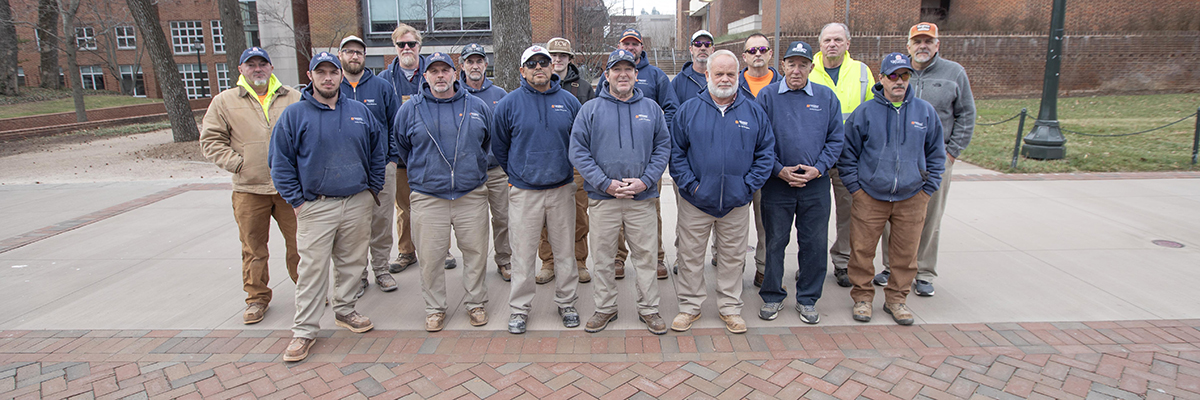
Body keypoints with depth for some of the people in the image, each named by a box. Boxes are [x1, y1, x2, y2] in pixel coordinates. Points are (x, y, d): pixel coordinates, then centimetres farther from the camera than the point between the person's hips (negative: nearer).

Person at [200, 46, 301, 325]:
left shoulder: (294, 99, 7)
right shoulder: (225, 101, 6)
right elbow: (210, 140, 6)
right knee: (253, 247, 7)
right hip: (249, 189, 0)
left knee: (299, 241, 5)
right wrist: (237, 163, -5)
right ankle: (257, 298, 22)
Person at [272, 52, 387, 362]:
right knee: (312, 269, -1)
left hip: (357, 202, 3)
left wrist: (373, 188, 8)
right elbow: (280, 162, 0)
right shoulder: (294, 115, -2)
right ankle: (305, 329, 9)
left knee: (352, 262, 13)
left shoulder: (360, 112, 7)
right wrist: (297, 201, -5)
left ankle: (345, 310, 31)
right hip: (316, 206, -3)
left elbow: (379, 150, 14)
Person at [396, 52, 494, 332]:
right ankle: (435, 308, 21)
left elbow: (489, 142, 20)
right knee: (429, 257, 4)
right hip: (427, 197, 0)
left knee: (476, 252, 7)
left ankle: (475, 303, 25)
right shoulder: (409, 110, 4)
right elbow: (401, 147, 17)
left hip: (472, 196, 1)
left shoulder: (478, 107, 5)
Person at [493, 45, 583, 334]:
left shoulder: (569, 102, 2)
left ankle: (566, 302, 26)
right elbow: (499, 147, 9)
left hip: (562, 189, 2)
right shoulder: (509, 104, -2)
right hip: (523, 191, -1)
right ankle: (519, 308, 19)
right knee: (523, 253, 4)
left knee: (564, 250, 11)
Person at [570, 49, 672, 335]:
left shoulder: (651, 109, 9)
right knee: (603, 257, 8)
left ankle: (648, 308, 22)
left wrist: (645, 180, -8)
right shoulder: (590, 110, 3)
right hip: (602, 198, -1)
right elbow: (578, 151, -2)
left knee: (646, 255, 7)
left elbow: (663, 147, 7)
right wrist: (606, 183, -12)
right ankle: (605, 308, 24)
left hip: (643, 198, 1)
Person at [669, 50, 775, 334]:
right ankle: (690, 307, 24)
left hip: (736, 203, 1)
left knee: (732, 257, 12)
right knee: (690, 257, 8)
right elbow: (676, 152, 0)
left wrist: (749, 185, -5)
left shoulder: (753, 112, 4)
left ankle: (730, 308, 28)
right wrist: (689, 183, -10)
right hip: (695, 201, -1)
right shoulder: (689, 110, 0)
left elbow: (766, 152, 5)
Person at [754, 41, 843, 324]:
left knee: (814, 244, 7)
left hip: (816, 184, 2)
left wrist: (818, 168, -8)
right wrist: (779, 170, -11)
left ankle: (807, 299, 23)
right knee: (775, 242, 7)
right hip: (776, 183, -1)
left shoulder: (826, 97, 6)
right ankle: (772, 297, 22)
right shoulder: (767, 95, 1)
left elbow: (836, 139, 7)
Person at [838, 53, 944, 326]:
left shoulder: (925, 112, 5)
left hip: (911, 198, 2)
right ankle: (862, 297, 18)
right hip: (870, 197, -2)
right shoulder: (864, 113, -2)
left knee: (905, 253, 8)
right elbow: (847, 153, 4)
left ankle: (896, 299, 25)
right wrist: (855, 187, -2)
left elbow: (936, 154, 13)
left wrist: (928, 189, 7)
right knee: (862, 251, 1)